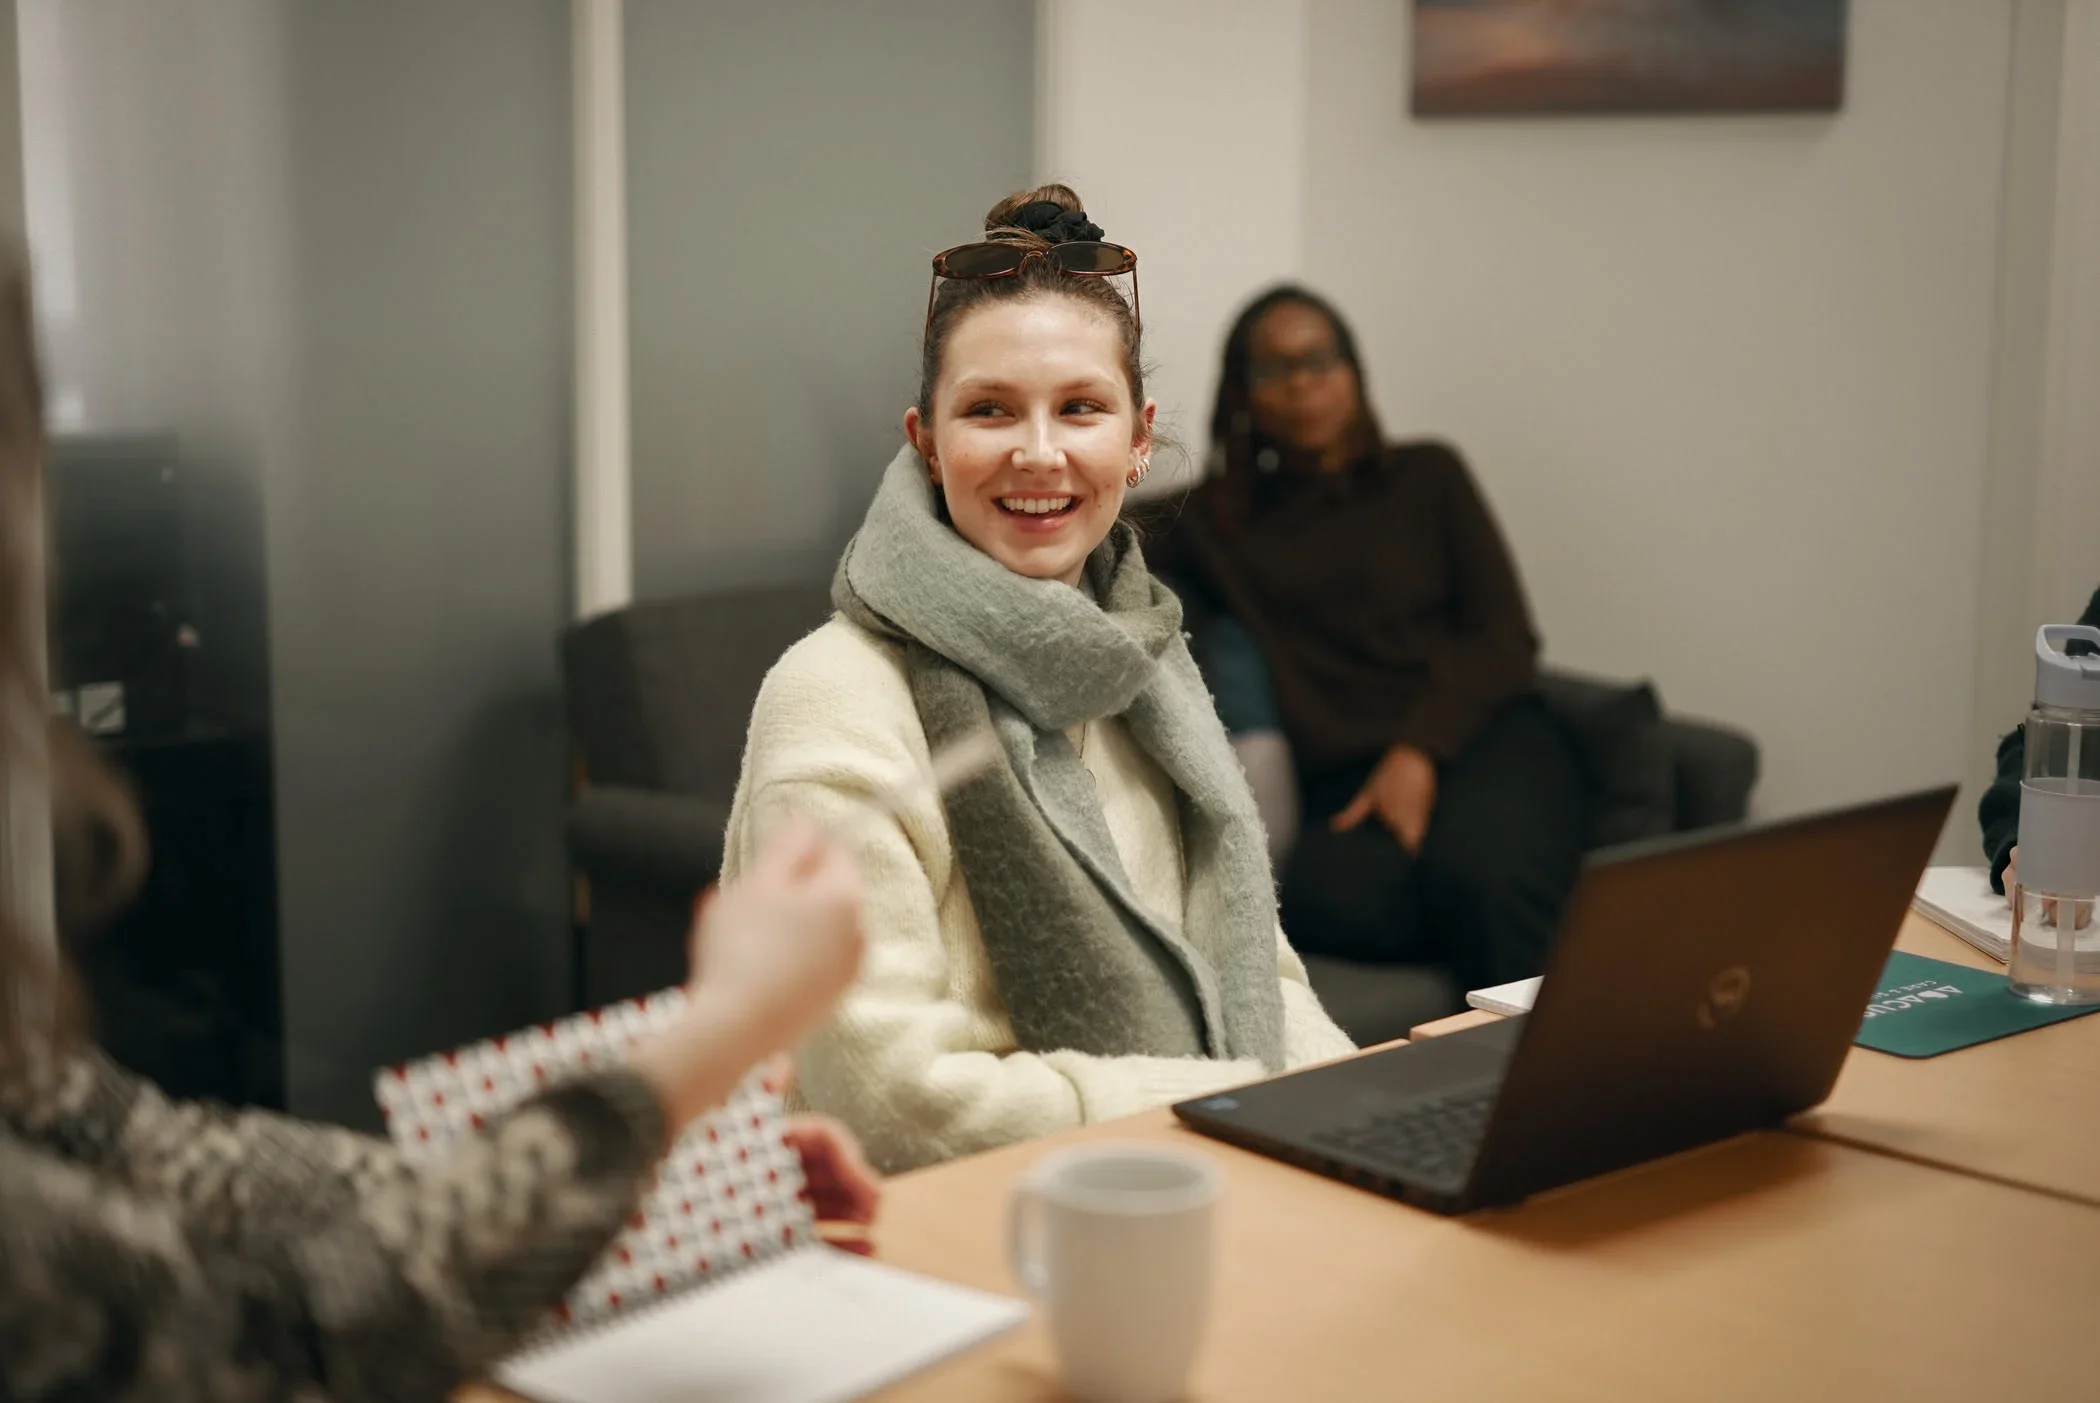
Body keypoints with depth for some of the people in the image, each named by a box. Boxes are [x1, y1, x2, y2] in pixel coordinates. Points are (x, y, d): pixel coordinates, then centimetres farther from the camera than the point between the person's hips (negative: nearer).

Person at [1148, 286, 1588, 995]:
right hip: (1342, 786, 1)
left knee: (1477, 869, -38)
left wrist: (1419, 751, -9)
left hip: (1481, 738, -1)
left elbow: (1505, 636, 7)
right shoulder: (1213, 522, 22)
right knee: (1319, 895, -37)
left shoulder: (1425, 476, 18)